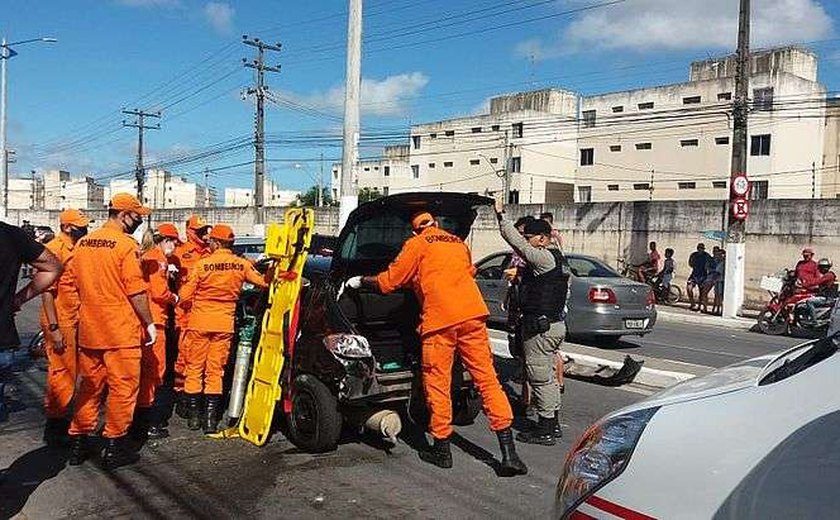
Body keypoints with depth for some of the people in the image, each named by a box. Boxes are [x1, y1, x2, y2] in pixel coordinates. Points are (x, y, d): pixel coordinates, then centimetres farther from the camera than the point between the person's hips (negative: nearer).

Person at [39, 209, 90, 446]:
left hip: (73, 321, 9)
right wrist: (53, 328, -21)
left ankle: (60, 418, 28)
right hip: (60, 323, -9)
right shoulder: (54, 249, -14)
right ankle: (54, 427, 9)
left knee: (69, 372, 16)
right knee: (61, 373, -2)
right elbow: (47, 290, -18)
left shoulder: (74, 249, 12)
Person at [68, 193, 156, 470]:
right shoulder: (126, 245, -13)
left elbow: (78, 284, 16)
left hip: (89, 329, 7)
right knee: (123, 387, 3)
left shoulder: (82, 243, 8)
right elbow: (136, 292, -15)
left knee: (89, 385, 16)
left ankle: (78, 442, 24)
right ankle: (114, 448, 10)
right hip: (120, 331, -7)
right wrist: (149, 324, -5)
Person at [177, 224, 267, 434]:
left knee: (195, 368, 11)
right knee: (215, 370, 8)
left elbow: (185, 296, -6)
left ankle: (194, 415, 16)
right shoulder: (242, 265, -5)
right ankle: (211, 417, 8)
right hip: (224, 324, 2)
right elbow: (264, 282, -2)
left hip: (199, 322, -1)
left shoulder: (201, 264, -10)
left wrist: (191, 308, 15)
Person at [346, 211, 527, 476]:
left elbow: (388, 282, 10)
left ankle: (442, 449, 17)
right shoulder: (459, 243, 24)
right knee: (487, 379, 5)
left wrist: (361, 281, 26)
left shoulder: (417, 244, 9)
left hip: (440, 320, -5)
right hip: (473, 314, 5)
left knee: (437, 383, 8)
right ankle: (509, 453, 2)